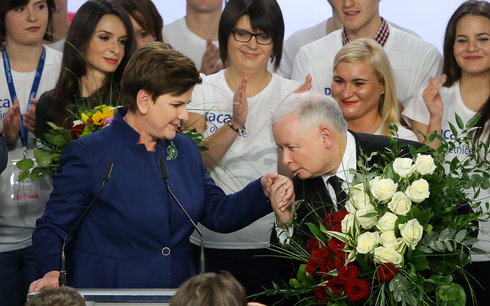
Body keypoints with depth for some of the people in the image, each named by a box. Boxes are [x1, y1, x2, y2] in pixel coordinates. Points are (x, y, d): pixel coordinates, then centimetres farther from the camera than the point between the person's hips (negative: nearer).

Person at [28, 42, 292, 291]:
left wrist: (262, 190, -1)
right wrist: (50, 272, -22)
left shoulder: (186, 151, 12)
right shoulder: (89, 154, -6)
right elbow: (52, 227, -4)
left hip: (178, 294, 5)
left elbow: (219, 215, 15)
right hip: (108, 293, -5)